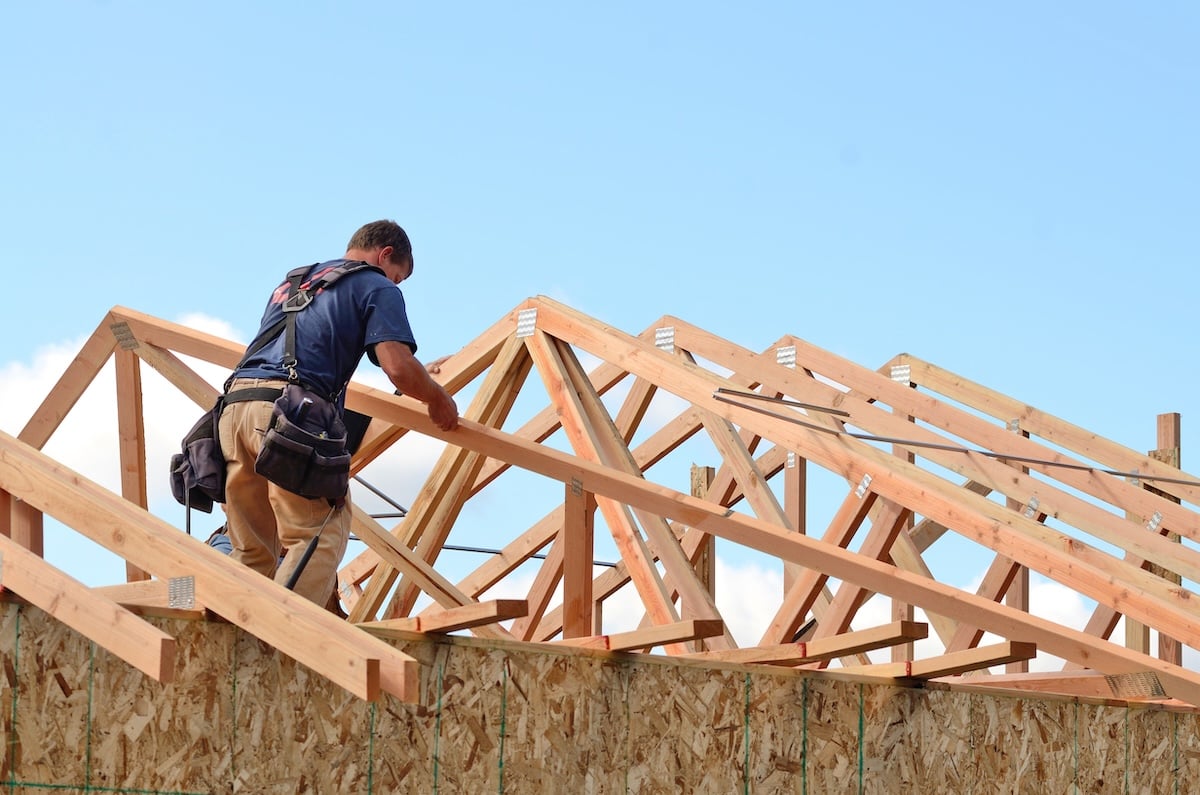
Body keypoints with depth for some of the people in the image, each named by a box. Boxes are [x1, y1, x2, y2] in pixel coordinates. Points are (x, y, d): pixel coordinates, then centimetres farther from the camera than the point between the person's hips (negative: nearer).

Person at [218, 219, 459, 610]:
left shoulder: (290, 284, 33)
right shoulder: (377, 288, 12)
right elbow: (399, 368, -2)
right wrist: (438, 399, 16)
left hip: (235, 404, 7)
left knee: (252, 554, 12)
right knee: (320, 538, -7)